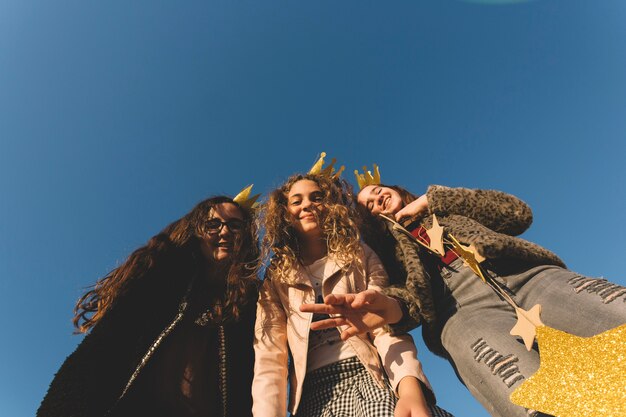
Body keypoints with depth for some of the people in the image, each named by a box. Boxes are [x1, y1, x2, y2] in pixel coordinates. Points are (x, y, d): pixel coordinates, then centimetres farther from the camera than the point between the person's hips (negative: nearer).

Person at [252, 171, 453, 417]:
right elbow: (269, 359, -2)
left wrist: (410, 388, -26)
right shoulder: (275, 281, 9)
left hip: (369, 379, -4)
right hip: (314, 394, 4)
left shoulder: (360, 258, 9)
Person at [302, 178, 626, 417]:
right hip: (464, 307, -2)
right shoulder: (390, 244, 27)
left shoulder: (443, 208, 32)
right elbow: (411, 288, 6)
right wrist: (392, 305, -20)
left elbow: (519, 212, 17)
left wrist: (432, 199, 16)